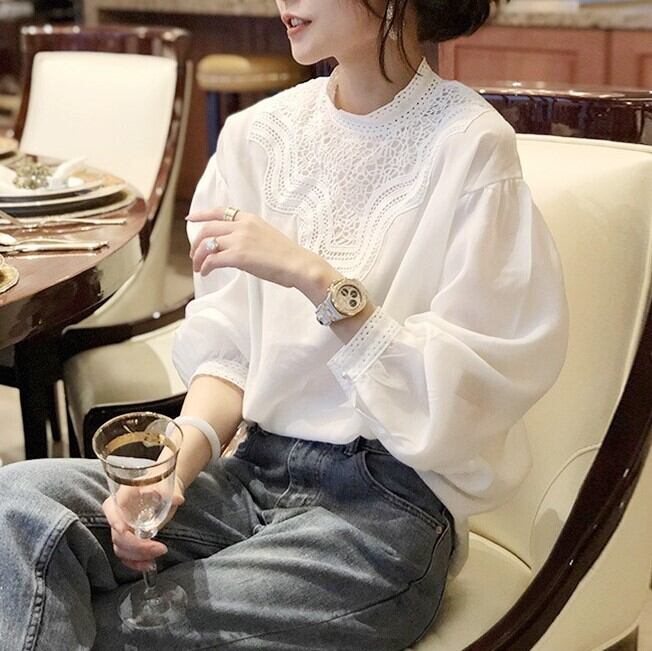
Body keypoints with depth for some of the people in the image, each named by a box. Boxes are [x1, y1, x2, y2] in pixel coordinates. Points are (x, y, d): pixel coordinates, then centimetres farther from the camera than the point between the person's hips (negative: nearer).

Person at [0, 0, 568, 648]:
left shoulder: (469, 145, -9)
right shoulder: (257, 133, 6)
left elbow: (467, 385, -13)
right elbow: (227, 350, 5)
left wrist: (315, 278, -22)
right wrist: (177, 465, -12)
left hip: (384, 504, -5)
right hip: (252, 471, 5)